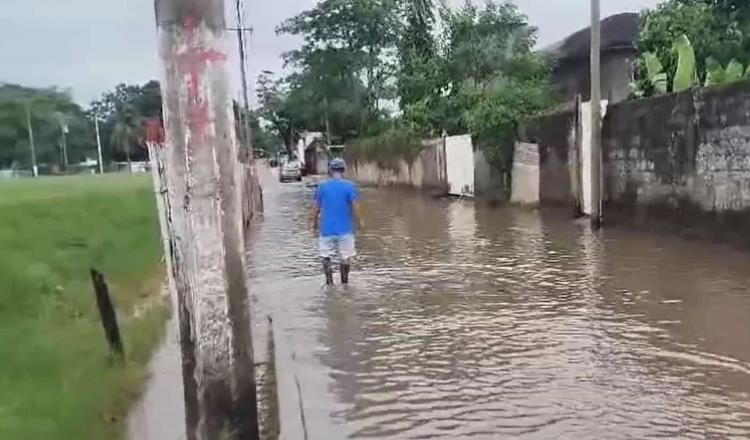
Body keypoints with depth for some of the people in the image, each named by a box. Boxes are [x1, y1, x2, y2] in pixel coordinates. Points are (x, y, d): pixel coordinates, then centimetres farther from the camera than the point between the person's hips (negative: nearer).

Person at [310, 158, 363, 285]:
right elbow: (355, 206, -9)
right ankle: (344, 282, 17)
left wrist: (313, 221, 16)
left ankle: (329, 282, 14)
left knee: (326, 256, 13)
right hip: (344, 228, -1)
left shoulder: (322, 186, -2)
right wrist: (359, 221, 5)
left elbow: (316, 206, 3)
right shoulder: (350, 186, -7)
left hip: (326, 228, 1)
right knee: (345, 257, 11)